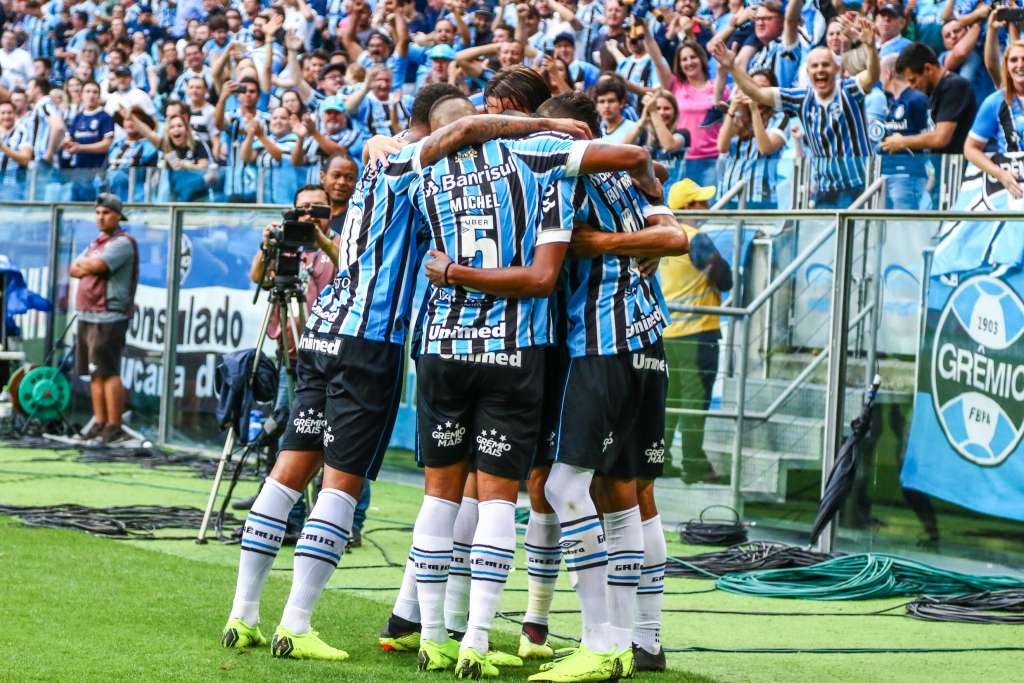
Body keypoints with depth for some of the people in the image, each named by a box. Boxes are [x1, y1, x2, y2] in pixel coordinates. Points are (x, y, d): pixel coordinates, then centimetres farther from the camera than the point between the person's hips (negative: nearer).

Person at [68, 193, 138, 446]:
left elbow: (94, 266, -19)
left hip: (109, 317, -9)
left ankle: (114, 427, -11)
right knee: (95, 373, 9)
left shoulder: (122, 243, -8)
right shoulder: (96, 243, 21)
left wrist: (83, 264, 1)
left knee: (108, 372, -12)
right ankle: (100, 423, 12)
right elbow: (74, 270, 13)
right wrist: (89, 265, -5)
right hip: (87, 316, 9)